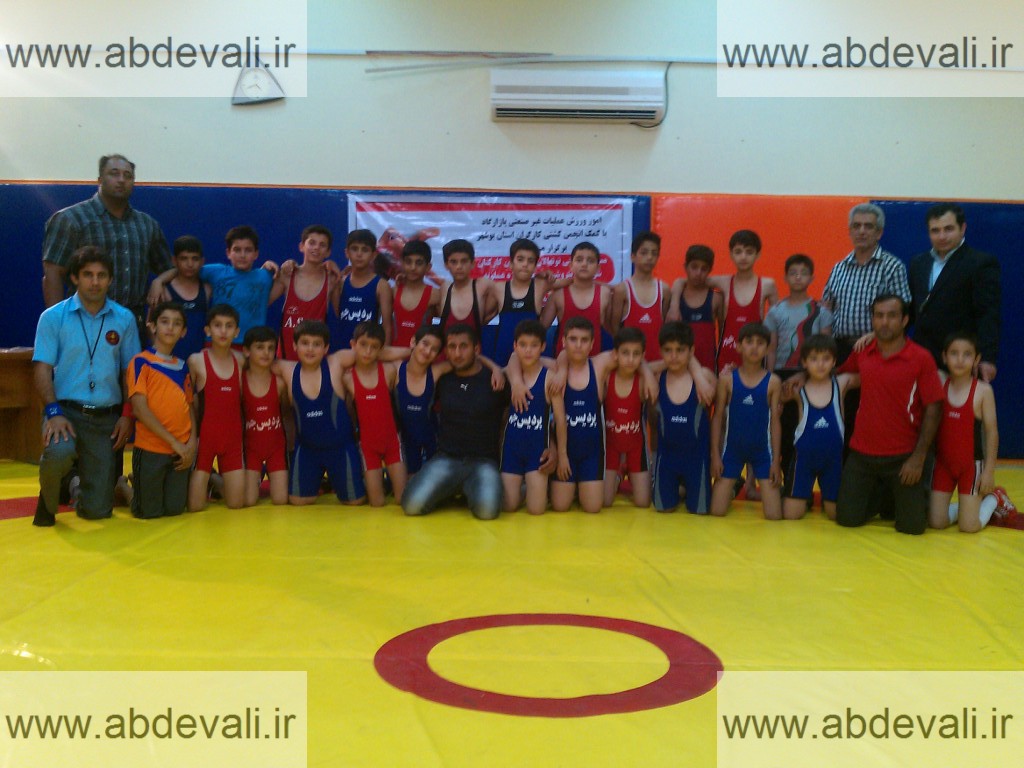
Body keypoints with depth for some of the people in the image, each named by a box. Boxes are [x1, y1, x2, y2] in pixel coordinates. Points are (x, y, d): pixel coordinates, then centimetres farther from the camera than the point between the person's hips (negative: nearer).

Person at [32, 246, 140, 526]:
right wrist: (53, 412, -17)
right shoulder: (53, 317, 0)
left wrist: (128, 416, -1)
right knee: (59, 452, -38)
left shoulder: (125, 319, 5)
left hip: (106, 417, 2)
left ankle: (79, 487, 38)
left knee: (98, 510, -2)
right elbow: (42, 369, -4)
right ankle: (47, 501, -2)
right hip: (66, 410, -2)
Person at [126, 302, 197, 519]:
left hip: (181, 450, 5)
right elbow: (140, 408, -12)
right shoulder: (141, 362, -5)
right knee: (148, 512, 2)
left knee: (175, 509, 8)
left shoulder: (182, 366, 13)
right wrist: (173, 442, -14)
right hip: (151, 449, -5)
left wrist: (192, 443, -2)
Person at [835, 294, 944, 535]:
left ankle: (920, 494, 30)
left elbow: (933, 409, -9)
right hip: (861, 454, 3)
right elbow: (839, 371, 23)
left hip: (903, 458, -3)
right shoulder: (862, 352, 2)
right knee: (847, 519, 0)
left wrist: (919, 457, -13)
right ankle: (877, 496, 32)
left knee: (912, 526, -4)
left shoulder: (921, 358, -9)